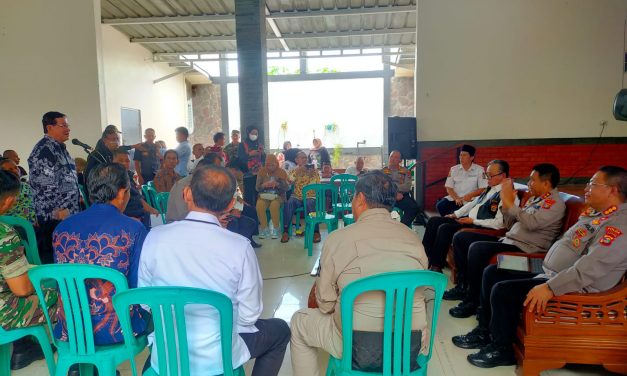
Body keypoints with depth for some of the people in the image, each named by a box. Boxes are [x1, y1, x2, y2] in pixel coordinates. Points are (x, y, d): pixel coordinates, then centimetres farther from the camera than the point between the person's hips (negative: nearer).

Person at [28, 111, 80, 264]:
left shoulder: (60, 148, 16)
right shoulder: (44, 150, -15)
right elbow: (44, 185, -21)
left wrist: (77, 197, 22)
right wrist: (58, 211, -21)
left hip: (70, 212, 10)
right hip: (55, 216, -10)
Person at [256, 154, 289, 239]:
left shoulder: (282, 172, 3)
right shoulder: (262, 171, 7)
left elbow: (286, 188, -2)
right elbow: (257, 188, 5)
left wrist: (277, 184, -20)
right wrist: (263, 185, -17)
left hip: (278, 196, -2)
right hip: (264, 195, 2)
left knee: (274, 205, -36)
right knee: (259, 205, -31)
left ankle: (275, 229, -21)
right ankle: (264, 229, -17)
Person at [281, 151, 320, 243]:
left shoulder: (313, 170, 9)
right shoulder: (294, 171, 13)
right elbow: (290, 181, -7)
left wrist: (312, 175, -14)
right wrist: (298, 170, -15)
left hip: (310, 196, -1)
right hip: (297, 197, 1)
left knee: (310, 204, -35)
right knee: (288, 203, -30)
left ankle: (316, 232, -26)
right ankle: (286, 231, -23)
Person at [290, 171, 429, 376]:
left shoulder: (337, 239, -11)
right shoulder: (414, 238, 0)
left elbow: (325, 304, -3)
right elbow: (417, 293, 11)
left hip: (359, 348, -4)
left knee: (299, 322, 21)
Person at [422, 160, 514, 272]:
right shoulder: (490, 189, 14)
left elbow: (500, 223, -22)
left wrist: (473, 221, -19)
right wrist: (456, 214, 15)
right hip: (468, 219, 10)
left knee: (444, 228, -25)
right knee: (433, 221, 1)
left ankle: (436, 267, -11)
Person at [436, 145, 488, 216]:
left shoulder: (479, 170, 1)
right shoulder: (454, 169, 9)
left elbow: (482, 189, -3)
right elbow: (449, 187, 5)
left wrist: (469, 195, -18)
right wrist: (456, 198, -12)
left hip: (468, 200, -4)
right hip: (454, 198, 4)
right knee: (440, 205, -23)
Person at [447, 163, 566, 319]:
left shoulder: (555, 203, -8)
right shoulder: (534, 199, 19)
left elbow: (531, 223, -26)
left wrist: (510, 202, -19)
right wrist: (506, 203, 6)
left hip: (525, 248, -10)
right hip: (508, 240, 10)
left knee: (476, 248, -31)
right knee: (460, 237, 5)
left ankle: (473, 301, -16)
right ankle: (464, 286, 11)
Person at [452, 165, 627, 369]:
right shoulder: (593, 214, 15)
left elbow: (592, 266, -29)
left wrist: (551, 287, -32)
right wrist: (545, 279, 16)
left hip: (573, 288, -10)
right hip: (549, 276, 10)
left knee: (503, 290, -24)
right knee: (492, 272, 7)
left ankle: (501, 349, -2)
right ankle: (485, 332, 15)